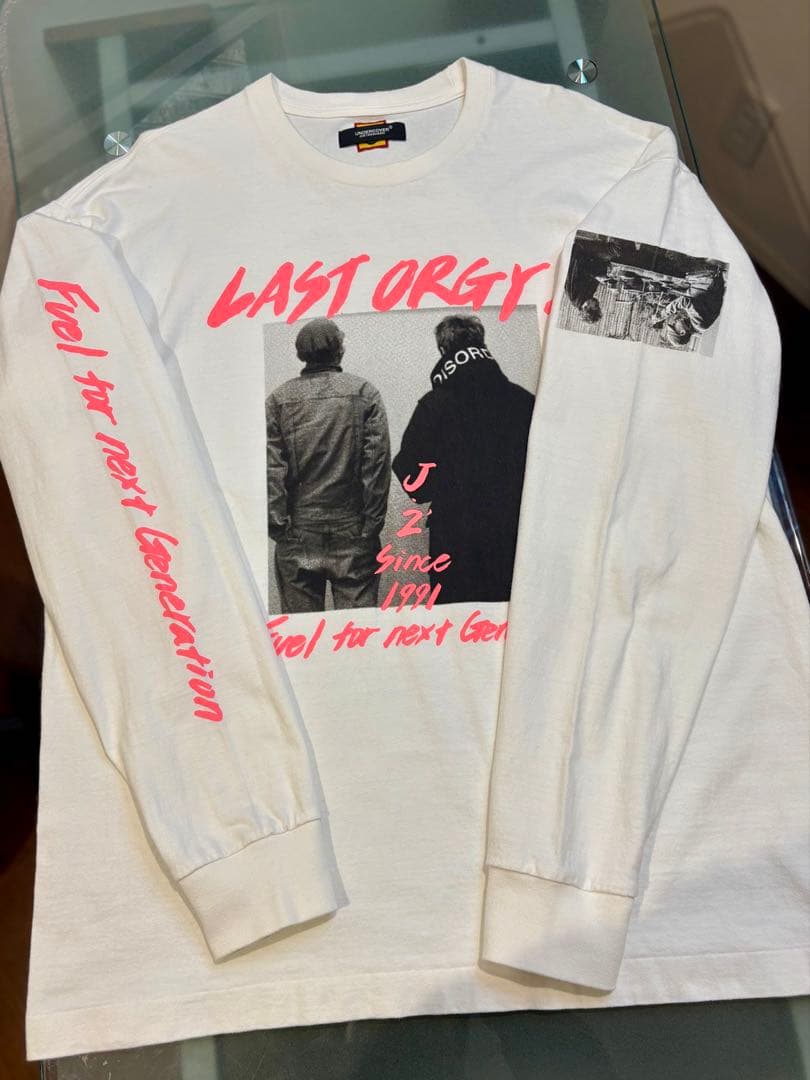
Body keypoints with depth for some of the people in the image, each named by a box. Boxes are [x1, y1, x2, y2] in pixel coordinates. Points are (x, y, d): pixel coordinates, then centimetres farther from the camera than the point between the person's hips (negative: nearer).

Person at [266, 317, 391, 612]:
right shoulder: (364, 392, 0)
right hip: (352, 533, -1)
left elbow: (271, 469, -3)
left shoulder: (278, 399, 2)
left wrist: (278, 524, 0)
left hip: (297, 536, 1)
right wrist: (372, 524, -1)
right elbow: (378, 462, -5)